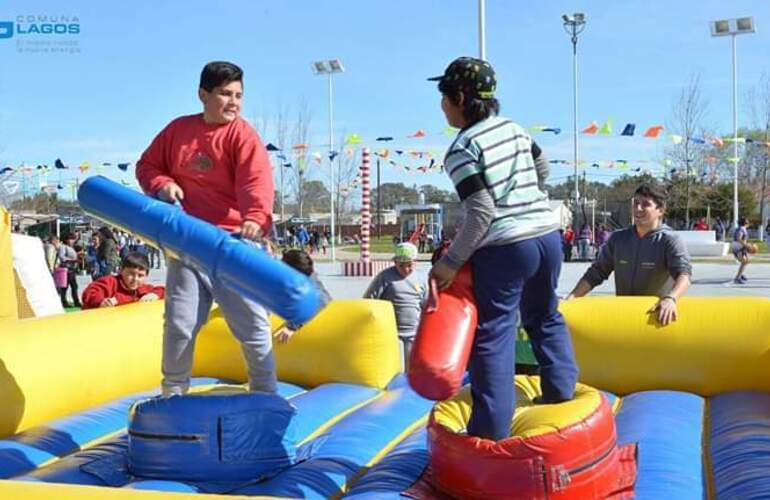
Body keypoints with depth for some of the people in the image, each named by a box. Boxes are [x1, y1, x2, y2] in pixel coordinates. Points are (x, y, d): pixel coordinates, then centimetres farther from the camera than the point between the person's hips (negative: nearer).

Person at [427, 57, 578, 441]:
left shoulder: (462, 149, -10)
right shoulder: (513, 127, 11)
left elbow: (482, 213, -16)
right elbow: (541, 164, 27)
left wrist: (451, 262, -12)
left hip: (504, 248, -7)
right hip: (548, 235, 7)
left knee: (492, 334, -1)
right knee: (545, 316, 25)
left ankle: (491, 431, 0)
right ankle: (561, 393, 30)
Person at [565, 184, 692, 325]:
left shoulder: (669, 240, -5)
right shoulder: (618, 239, 9)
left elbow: (683, 274, -20)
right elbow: (596, 273, 11)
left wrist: (670, 299, -39)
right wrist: (571, 297, -2)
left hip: (657, 314, -3)